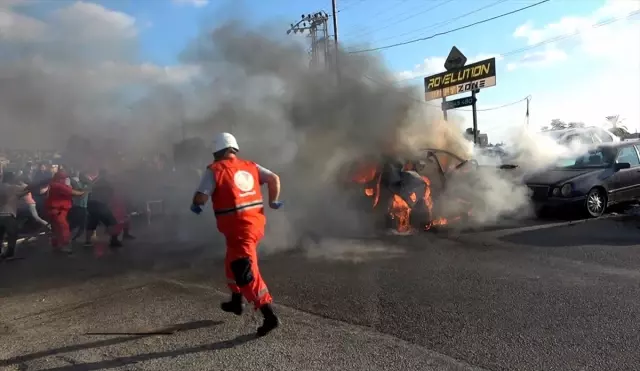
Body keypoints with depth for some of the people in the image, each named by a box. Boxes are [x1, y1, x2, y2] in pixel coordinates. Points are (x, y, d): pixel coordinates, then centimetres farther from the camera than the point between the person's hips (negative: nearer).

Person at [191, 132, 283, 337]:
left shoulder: (215, 170, -7)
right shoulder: (250, 166, 9)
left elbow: (200, 197, -12)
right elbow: (274, 179, 2)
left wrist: (196, 206, 11)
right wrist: (273, 201, 16)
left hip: (238, 228, -7)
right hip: (255, 222, 8)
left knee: (247, 273, -4)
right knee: (233, 263, 27)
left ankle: (269, 316, -7)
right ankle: (236, 302, 40)